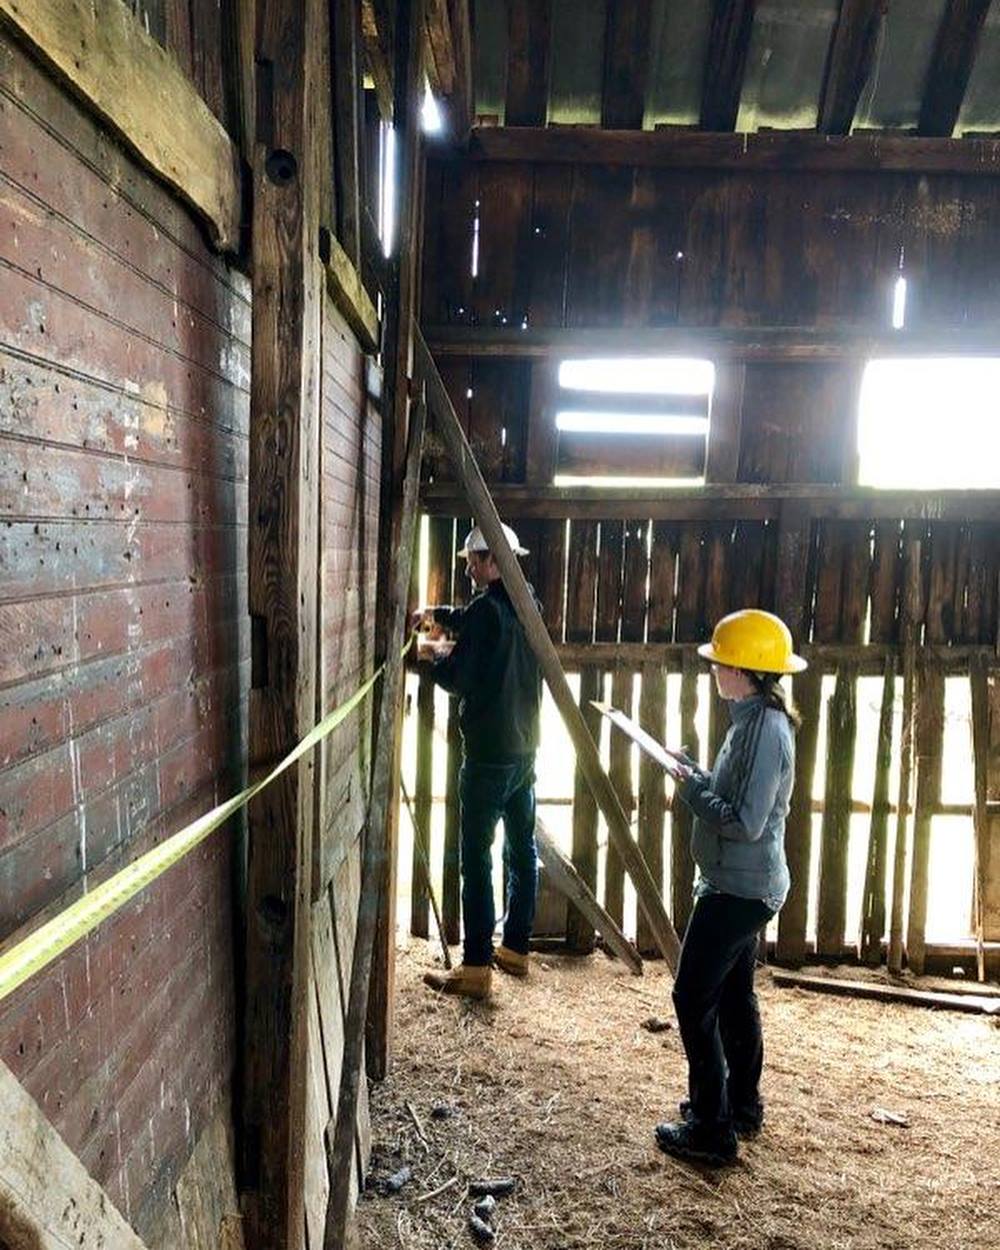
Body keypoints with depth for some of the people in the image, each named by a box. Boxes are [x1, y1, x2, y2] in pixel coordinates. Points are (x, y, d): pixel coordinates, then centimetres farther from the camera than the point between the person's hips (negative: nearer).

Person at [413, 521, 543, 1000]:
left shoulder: (486, 609, -17)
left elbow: (455, 678, -14)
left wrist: (438, 655, 5)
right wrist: (438, 615, 28)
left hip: (488, 754, -9)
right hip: (524, 749, 9)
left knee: (477, 858, -2)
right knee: (521, 849, 15)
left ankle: (475, 968, 3)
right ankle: (516, 948, 27)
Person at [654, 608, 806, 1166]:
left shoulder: (763, 728, -23)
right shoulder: (759, 719, 9)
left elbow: (744, 821, -27)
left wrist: (691, 787, -16)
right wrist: (695, 772, 5)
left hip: (738, 889, -11)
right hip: (746, 885, 11)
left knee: (695, 998, -2)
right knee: (733, 994, 21)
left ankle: (711, 1129, 9)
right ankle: (742, 1107, 36)